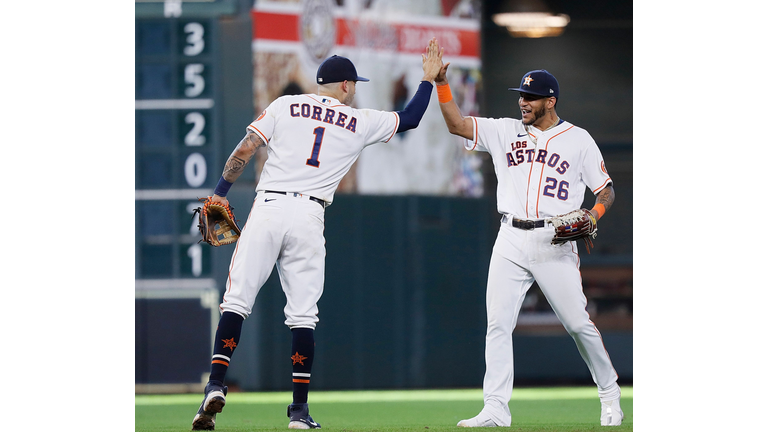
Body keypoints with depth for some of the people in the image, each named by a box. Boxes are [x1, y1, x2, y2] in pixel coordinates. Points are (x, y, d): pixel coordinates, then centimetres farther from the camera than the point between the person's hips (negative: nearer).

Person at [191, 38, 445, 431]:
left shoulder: (285, 105, 9)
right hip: (309, 218, 0)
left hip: (267, 209, 0)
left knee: (237, 300, -2)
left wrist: (221, 192, 8)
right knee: (302, 314, 5)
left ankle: (215, 385, -18)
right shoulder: (360, 122, 11)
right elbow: (409, 118, 23)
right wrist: (429, 79, 37)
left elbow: (245, 149, 1)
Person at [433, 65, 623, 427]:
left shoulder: (578, 140, 4)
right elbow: (457, 125, 3)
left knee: (578, 323, -1)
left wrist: (594, 214, -15)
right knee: (497, 324, -5)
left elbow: (606, 189, 6)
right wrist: (441, 84, -10)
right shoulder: (505, 132, 10)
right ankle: (495, 409, -5)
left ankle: (609, 393, 19)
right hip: (510, 241, 3)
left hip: (554, 242, -3)